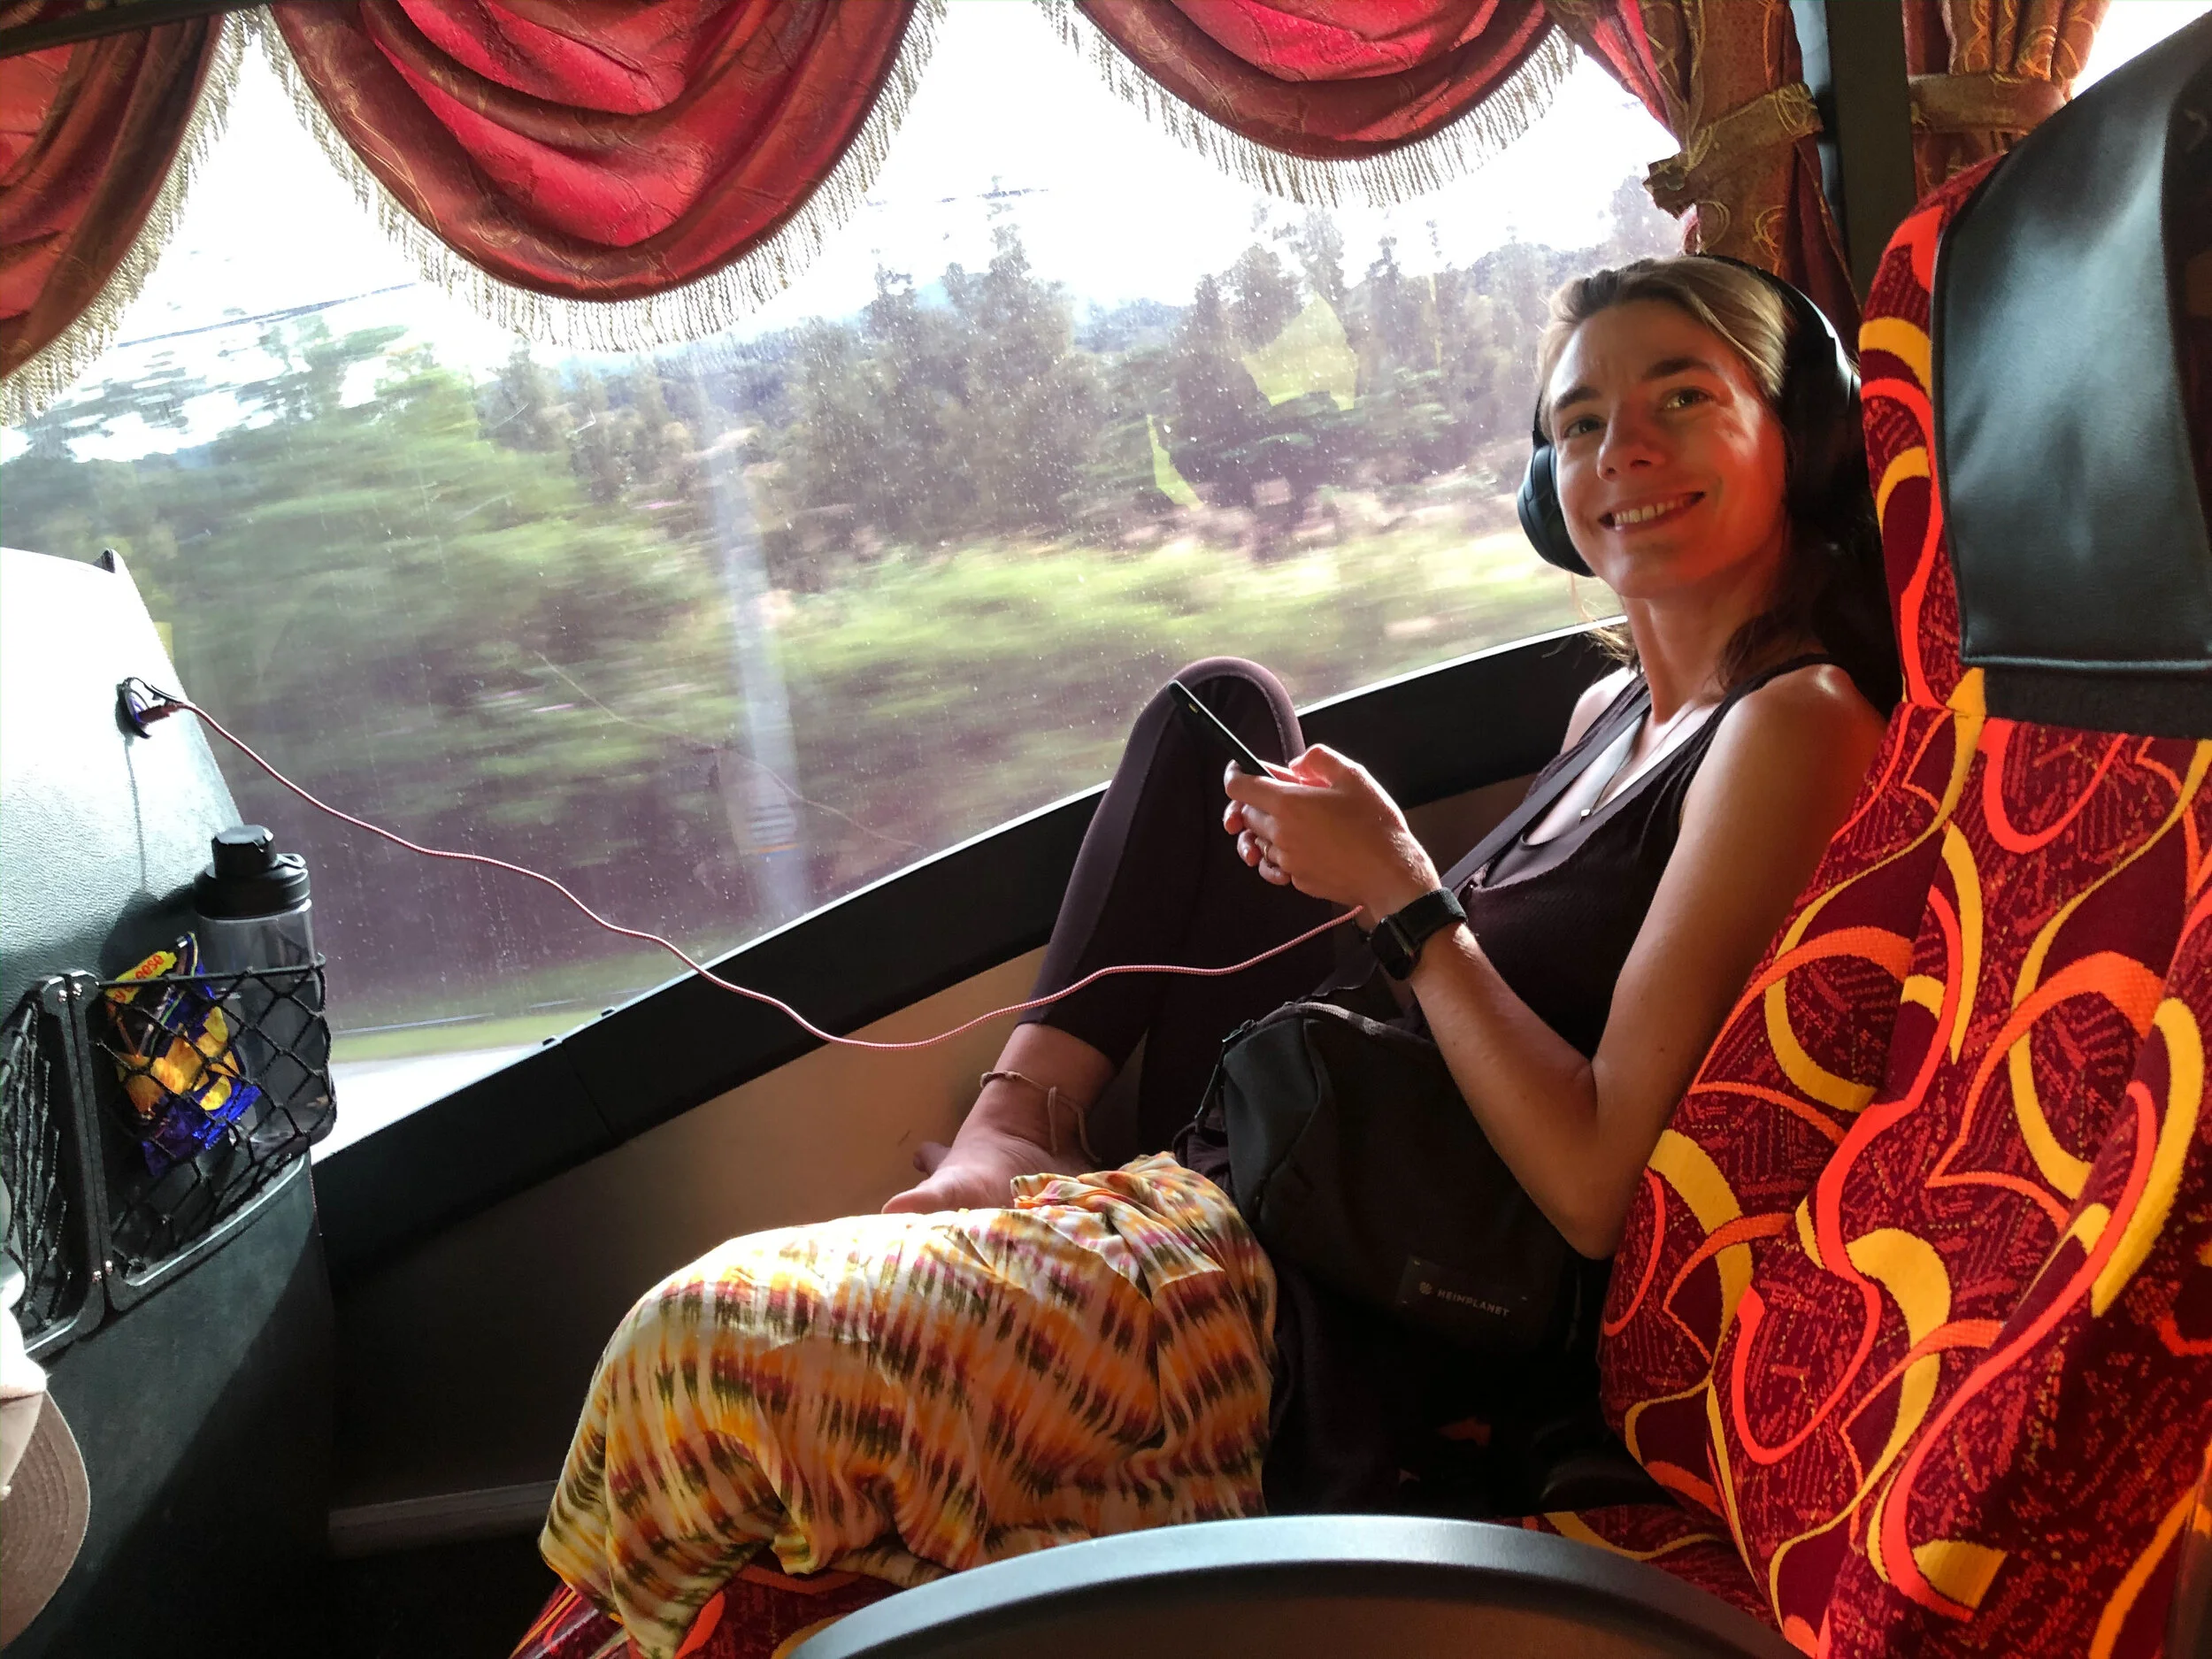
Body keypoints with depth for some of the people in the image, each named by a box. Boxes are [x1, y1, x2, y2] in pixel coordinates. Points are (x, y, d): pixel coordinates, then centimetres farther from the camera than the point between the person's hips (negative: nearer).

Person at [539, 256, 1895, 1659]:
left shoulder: (1793, 723, -13)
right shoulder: (1619, 710, 13)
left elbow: (1598, 1189, -19)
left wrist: (1400, 893, -15)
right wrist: (1337, 858, 5)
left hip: (1359, 1339, -10)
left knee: (699, 1344, -15)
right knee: (1226, 707, 14)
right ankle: (1025, 1126, 3)